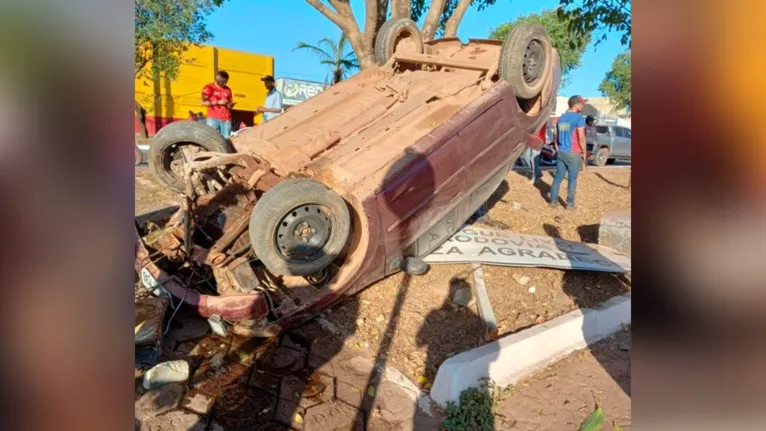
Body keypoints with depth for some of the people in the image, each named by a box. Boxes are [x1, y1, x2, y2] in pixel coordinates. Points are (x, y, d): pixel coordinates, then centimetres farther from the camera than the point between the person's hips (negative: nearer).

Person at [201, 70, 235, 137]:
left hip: (226, 119, 4)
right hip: (213, 119, -4)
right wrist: (218, 102, -14)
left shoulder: (228, 90, 14)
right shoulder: (209, 88, 0)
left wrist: (230, 104, -6)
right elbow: (203, 102, -6)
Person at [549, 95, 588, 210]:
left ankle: (553, 200, 12)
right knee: (572, 179, 3)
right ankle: (570, 203, 7)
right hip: (574, 153, -6)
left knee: (558, 177, 10)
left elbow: (556, 137, 14)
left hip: (561, 153, 6)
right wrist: (584, 153, -6)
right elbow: (581, 138, -15)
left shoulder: (561, 118, 10)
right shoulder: (579, 118, -12)